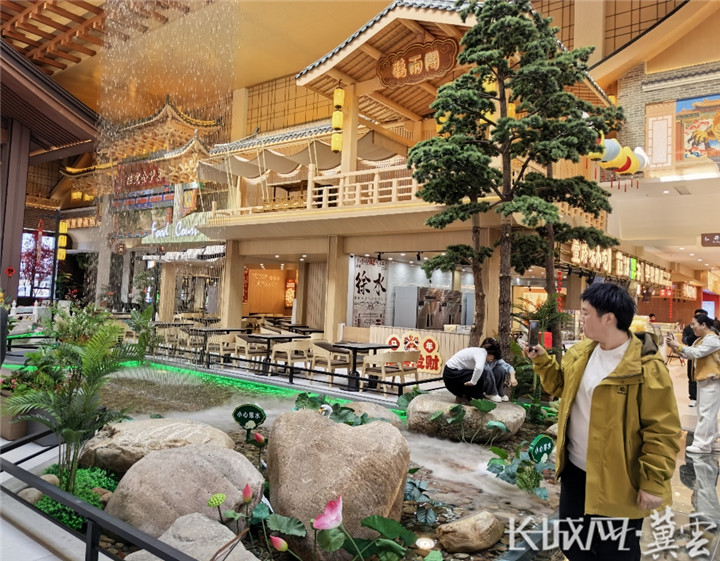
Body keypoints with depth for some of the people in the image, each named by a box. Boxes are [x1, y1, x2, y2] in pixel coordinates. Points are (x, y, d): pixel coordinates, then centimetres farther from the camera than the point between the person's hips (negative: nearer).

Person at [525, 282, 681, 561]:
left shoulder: (646, 368, -22)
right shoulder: (580, 353, 1)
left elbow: (662, 432, -20)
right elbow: (561, 385, 17)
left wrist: (653, 483, -18)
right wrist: (541, 360, 1)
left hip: (616, 483, -7)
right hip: (575, 471, 7)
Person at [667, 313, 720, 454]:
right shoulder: (700, 340, 15)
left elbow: (696, 353, -23)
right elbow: (688, 354, 11)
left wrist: (679, 345, -17)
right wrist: (675, 347, -1)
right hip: (703, 379, 10)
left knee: (706, 413, -8)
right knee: (706, 412, 14)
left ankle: (703, 444, -5)